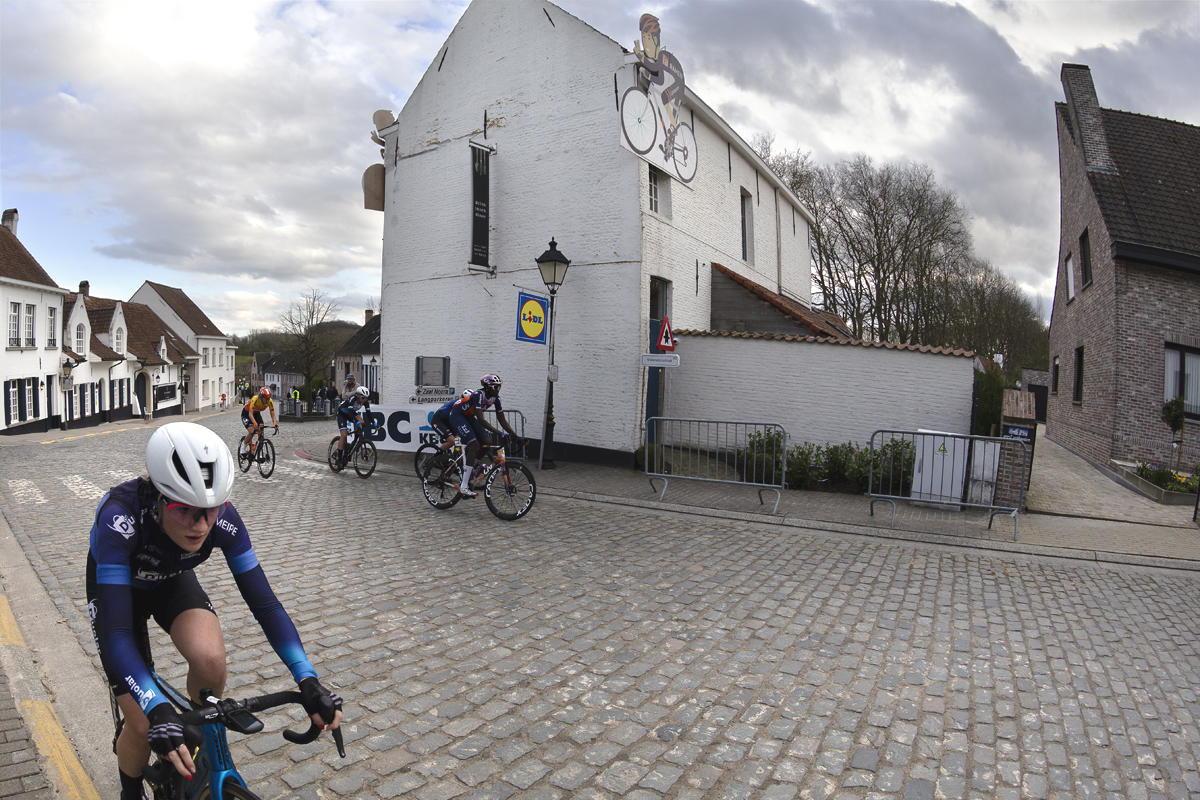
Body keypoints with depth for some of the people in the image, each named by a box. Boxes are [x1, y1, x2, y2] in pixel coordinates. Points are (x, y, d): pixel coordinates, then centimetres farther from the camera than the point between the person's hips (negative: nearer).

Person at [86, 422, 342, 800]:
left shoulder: (222, 517, -31)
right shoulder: (120, 518, -40)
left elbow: (264, 602, -27)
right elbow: (116, 632, -41)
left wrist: (308, 680, -35)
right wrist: (159, 710, -52)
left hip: (171, 582, 2)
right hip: (116, 589, -2)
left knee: (210, 659, -27)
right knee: (144, 726, -8)